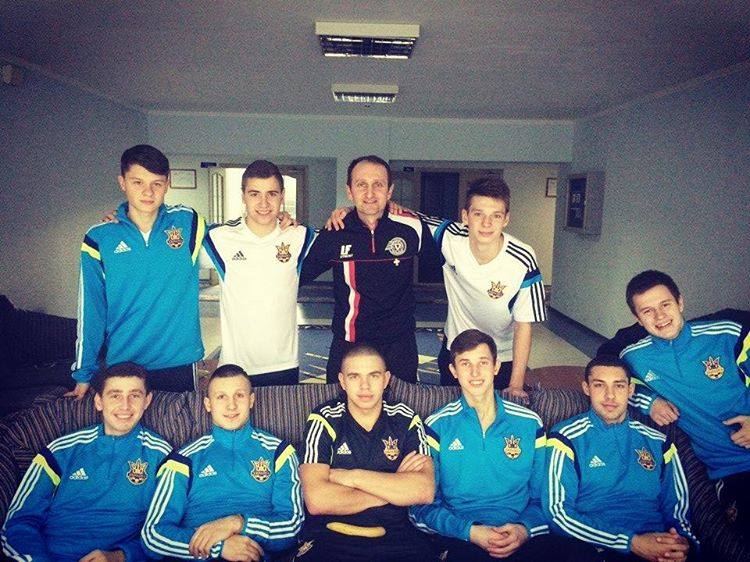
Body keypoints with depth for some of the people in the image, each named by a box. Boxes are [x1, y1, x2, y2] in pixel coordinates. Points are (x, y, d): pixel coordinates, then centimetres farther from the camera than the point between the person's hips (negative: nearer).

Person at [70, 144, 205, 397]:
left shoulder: (188, 223, -4)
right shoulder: (99, 238, -3)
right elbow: (91, 309, 1)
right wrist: (84, 374, 4)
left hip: (180, 361, 0)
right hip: (121, 364, 0)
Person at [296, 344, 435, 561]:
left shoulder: (406, 420, 6)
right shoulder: (324, 420, 0)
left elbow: (425, 491, -7)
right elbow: (316, 501, -12)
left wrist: (354, 477, -9)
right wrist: (396, 485, -6)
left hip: (395, 537, 2)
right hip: (330, 536, -2)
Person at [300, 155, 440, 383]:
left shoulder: (412, 229, -7)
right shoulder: (334, 235, -5)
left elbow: (441, 256, 11)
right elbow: (300, 274, 5)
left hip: (400, 345, 0)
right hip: (346, 345, 0)